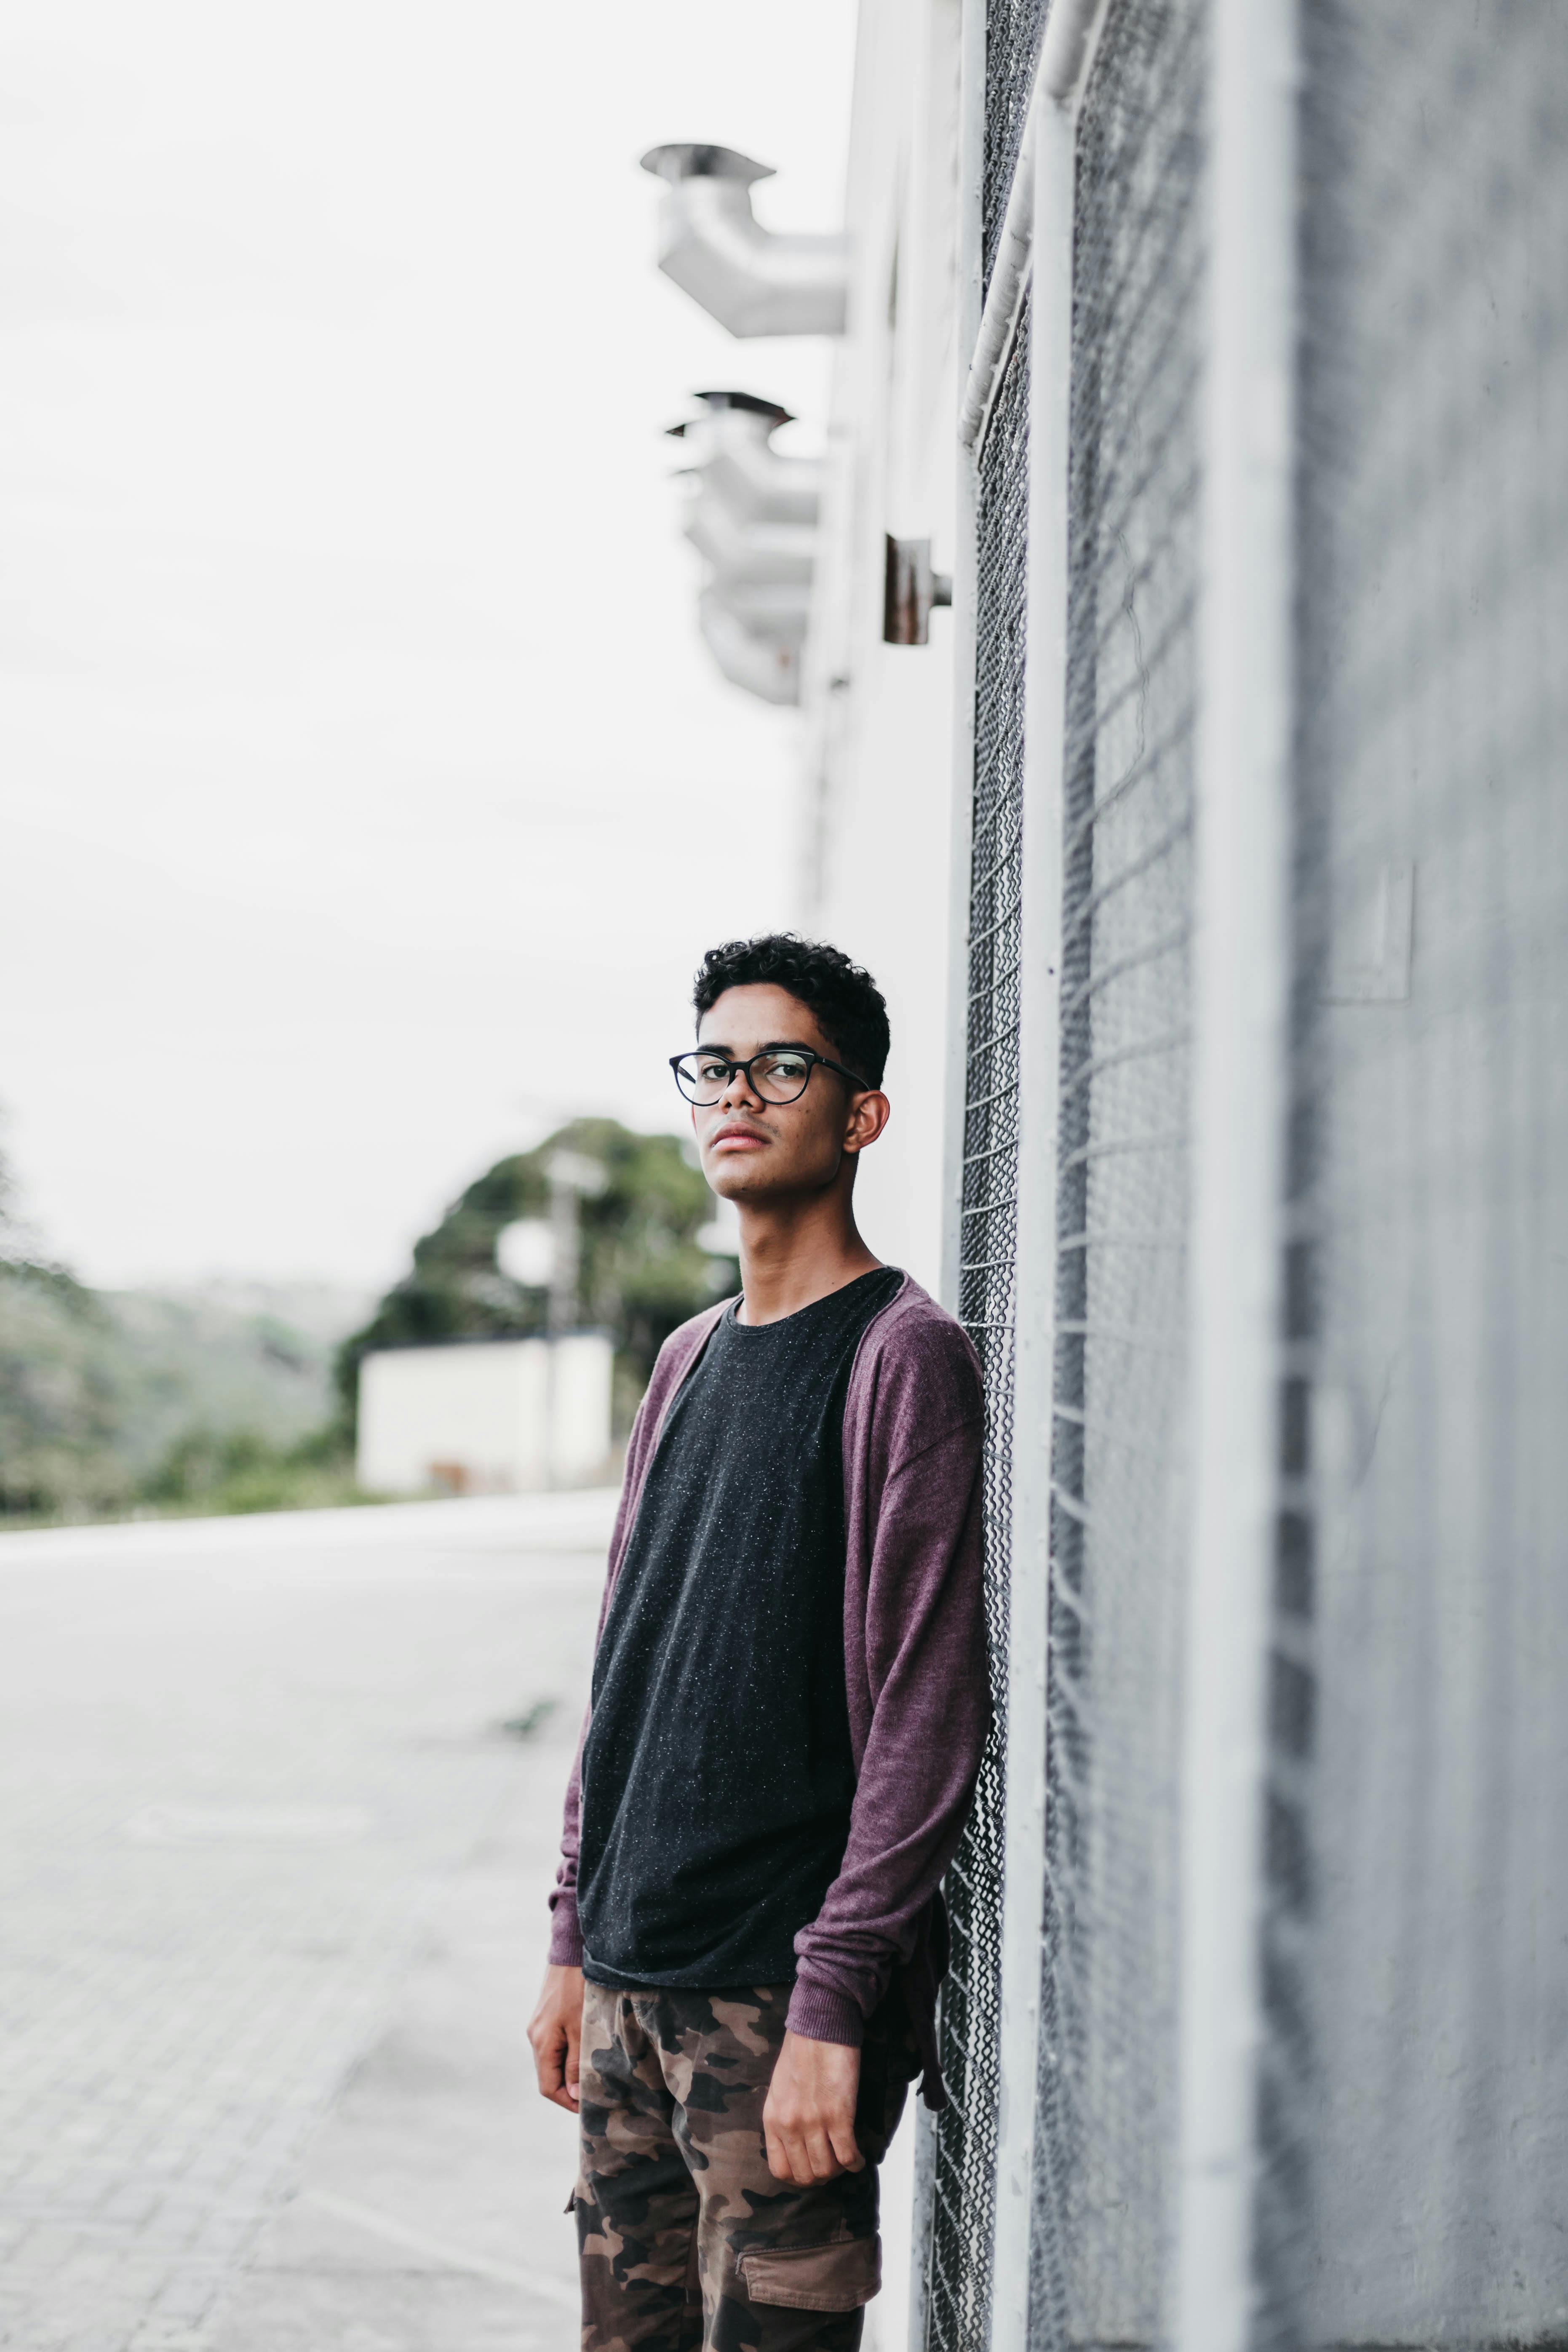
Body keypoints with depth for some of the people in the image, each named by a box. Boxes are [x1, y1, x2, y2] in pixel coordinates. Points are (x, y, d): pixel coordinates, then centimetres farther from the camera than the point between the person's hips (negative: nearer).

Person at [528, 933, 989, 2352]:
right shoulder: (691, 1359, 14)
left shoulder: (902, 1355, -9)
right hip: (633, 1979, 7)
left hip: (778, 1994, -7)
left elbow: (926, 1712, -15)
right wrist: (576, 1939, 14)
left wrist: (834, 2000, -18)